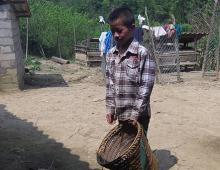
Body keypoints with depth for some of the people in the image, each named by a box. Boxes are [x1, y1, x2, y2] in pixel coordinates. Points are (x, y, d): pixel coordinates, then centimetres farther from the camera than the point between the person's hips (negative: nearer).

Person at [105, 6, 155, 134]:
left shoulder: (143, 53, -15)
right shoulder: (111, 54, 4)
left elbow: (146, 86, -16)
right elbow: (110, 84, 8)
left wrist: (136, 112, -18)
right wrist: (110, 109, 6)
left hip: (138, 114, -6)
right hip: (121, 113, 6)